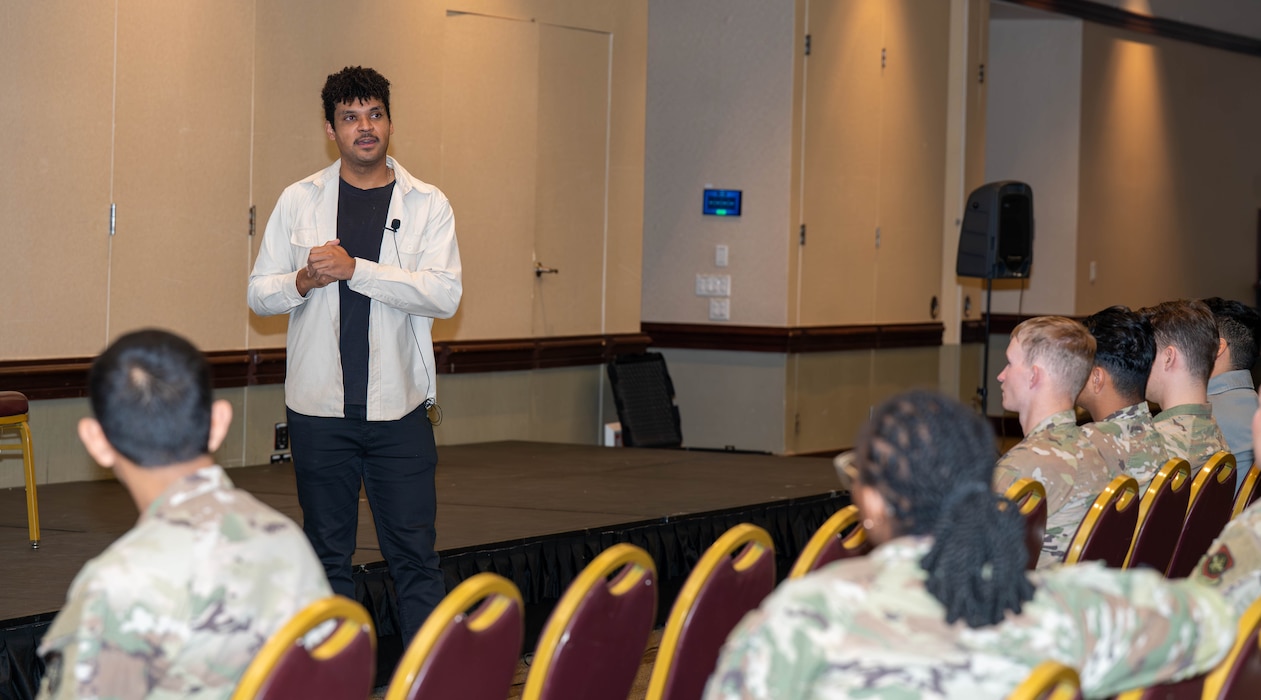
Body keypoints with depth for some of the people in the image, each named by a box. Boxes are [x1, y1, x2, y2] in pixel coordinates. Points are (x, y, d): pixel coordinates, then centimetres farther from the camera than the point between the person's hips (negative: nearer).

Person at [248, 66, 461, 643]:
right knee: (328, 556, 9)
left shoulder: (427, 205, 3)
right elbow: (259, 293, 9)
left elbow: (445, 294, -11)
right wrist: (303, 281, -12)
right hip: (319, 408, 2)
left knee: (414, 556, -3)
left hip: (398, 406, -1)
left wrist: (353, 269, -16)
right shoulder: (299, 201, 7)